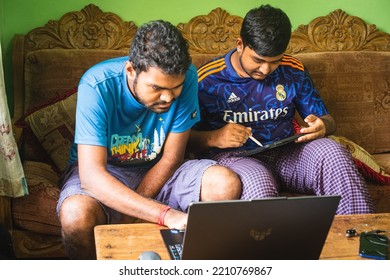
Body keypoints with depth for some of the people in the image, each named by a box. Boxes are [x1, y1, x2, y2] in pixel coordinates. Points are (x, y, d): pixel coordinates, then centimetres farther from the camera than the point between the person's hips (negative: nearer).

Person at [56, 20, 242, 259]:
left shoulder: (185, 78, -18)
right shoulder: (97, 86, -28)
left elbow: (171, 158, -10)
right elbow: (92, 176, -35)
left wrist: (127, 215, -21)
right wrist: (168, 215, -45)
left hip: (157, 171, 3)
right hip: (104, 171, -3)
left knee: (227, 184, -24)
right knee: (76, 215, -37)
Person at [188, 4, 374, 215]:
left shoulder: (294, 71, 7)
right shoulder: (208, 79, -3)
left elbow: (327, 120, 14)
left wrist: (322, 126, -11)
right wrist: (213, 138, -22)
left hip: (286, 154, 4)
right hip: (234, 157, -3)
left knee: (333, 153, -27)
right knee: (259, 183, -39)